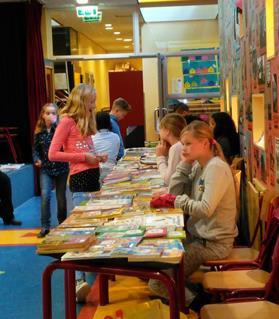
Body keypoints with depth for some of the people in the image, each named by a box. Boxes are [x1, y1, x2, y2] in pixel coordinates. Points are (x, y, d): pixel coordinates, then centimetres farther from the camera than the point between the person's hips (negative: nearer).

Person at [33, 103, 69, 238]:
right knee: (45, 195, -12)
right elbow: (35, 149, 11)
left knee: (61, 197, 8)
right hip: (46, 169, 1)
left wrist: (56, 125, -28)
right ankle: (45, 226, -2)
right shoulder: (39, 132, 2)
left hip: (61, 168, -1)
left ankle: (62, 224, 27)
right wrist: (36, 159, -7)